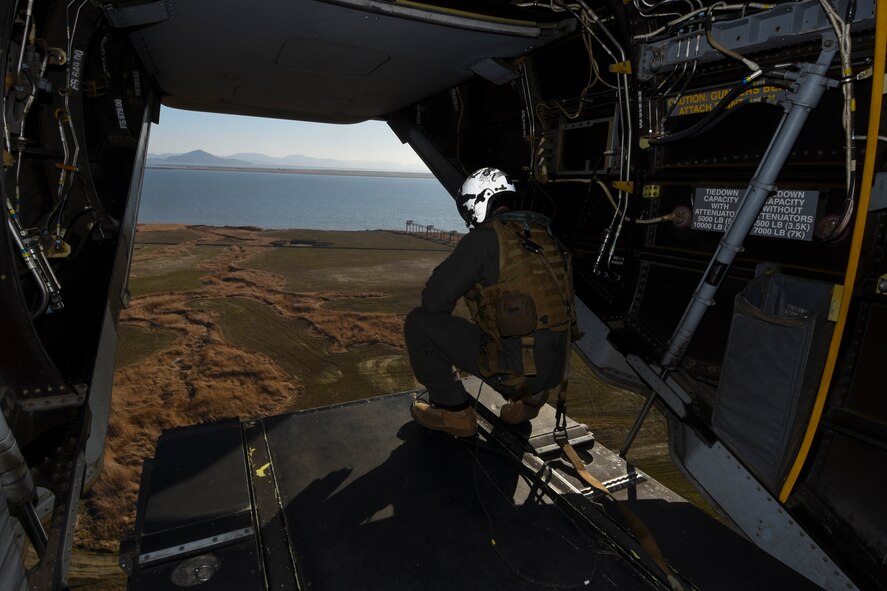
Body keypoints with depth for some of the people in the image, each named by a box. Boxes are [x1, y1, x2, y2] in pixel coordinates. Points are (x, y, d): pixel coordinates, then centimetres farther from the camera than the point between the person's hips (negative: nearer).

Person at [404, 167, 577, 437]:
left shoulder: (484, 239, -11)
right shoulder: (543, 235, 11)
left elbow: (434, 300, -11)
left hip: (517, 367, -8)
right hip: (555, 366, 8)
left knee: (418, 323, 0)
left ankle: (454, 412, 9)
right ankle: (529, 395, 21)